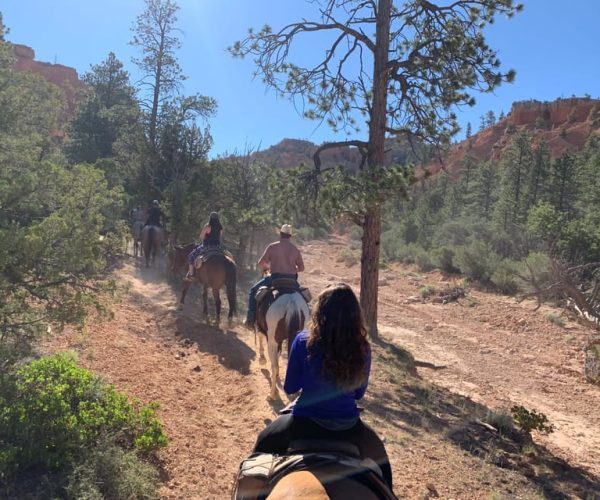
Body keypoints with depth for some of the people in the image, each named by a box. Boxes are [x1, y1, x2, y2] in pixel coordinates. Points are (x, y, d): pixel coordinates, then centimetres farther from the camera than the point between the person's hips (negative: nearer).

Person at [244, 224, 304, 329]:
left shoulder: (272, 247, -3)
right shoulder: (295, 249, 7)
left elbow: (261, 263, -3)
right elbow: (301, 268, 11)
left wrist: (265, 268, 20)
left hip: (275, 278, -3)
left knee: (254, 290, 15)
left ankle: (250, 320, 9)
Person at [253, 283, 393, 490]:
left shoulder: (304, 341, -18)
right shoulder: (363, 347, -11)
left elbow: (290, 387, -5)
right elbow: (359, 393, 4)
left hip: (307, 422, -2)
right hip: (348, 426, 2)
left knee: (265, 442, 29)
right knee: (378, 453, 35)